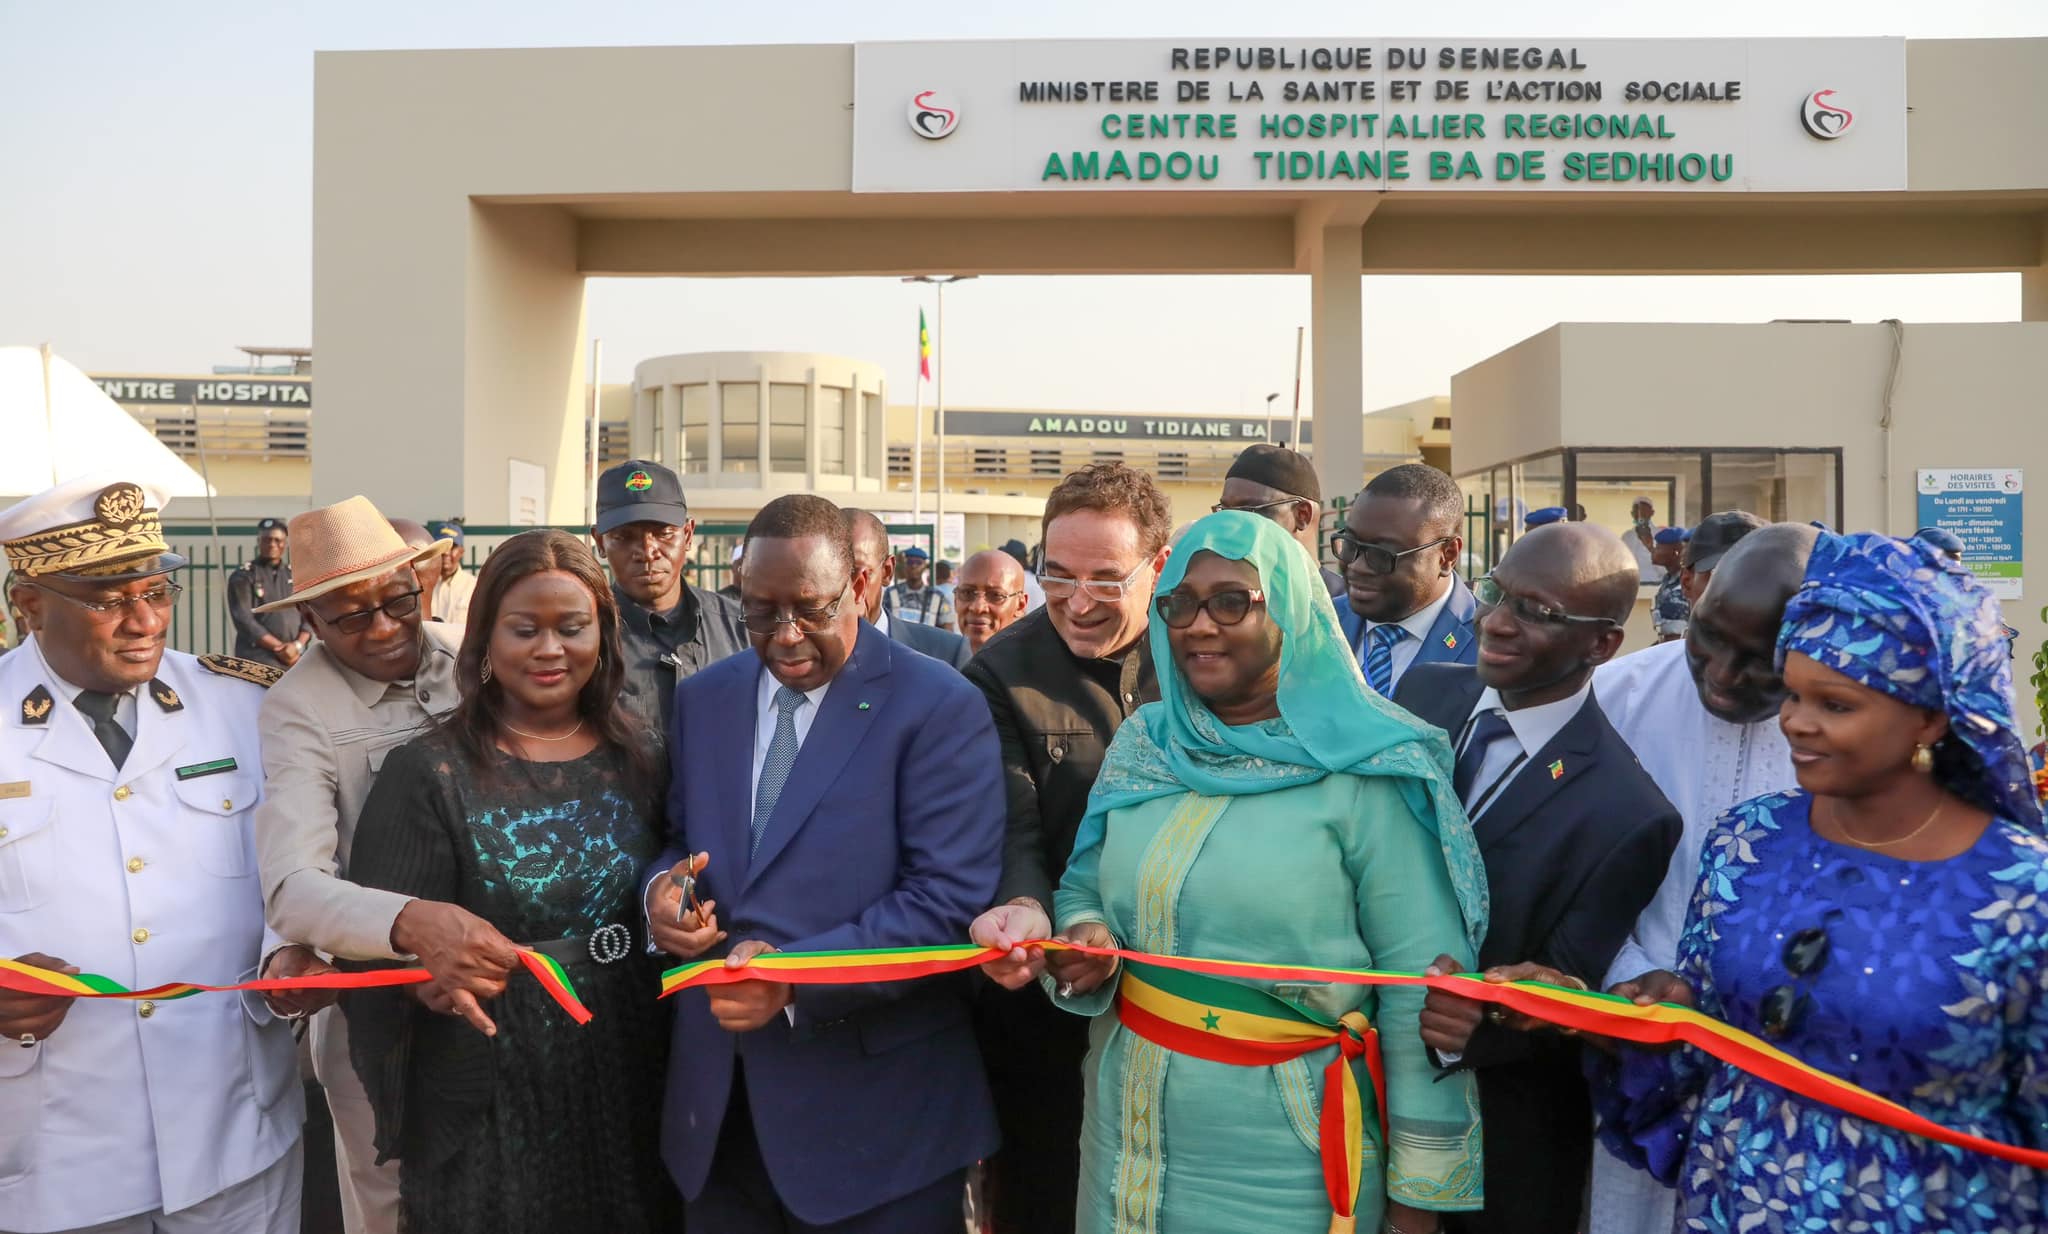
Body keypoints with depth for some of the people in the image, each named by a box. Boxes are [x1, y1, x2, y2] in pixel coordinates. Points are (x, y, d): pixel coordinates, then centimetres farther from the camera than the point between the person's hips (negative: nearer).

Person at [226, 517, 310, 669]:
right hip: (258, 660, -4)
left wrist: (297, 645, -8)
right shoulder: (243, 576, 4)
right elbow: (243, 619, -6)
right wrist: (278, 647, -11)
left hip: (296, 658, 4)